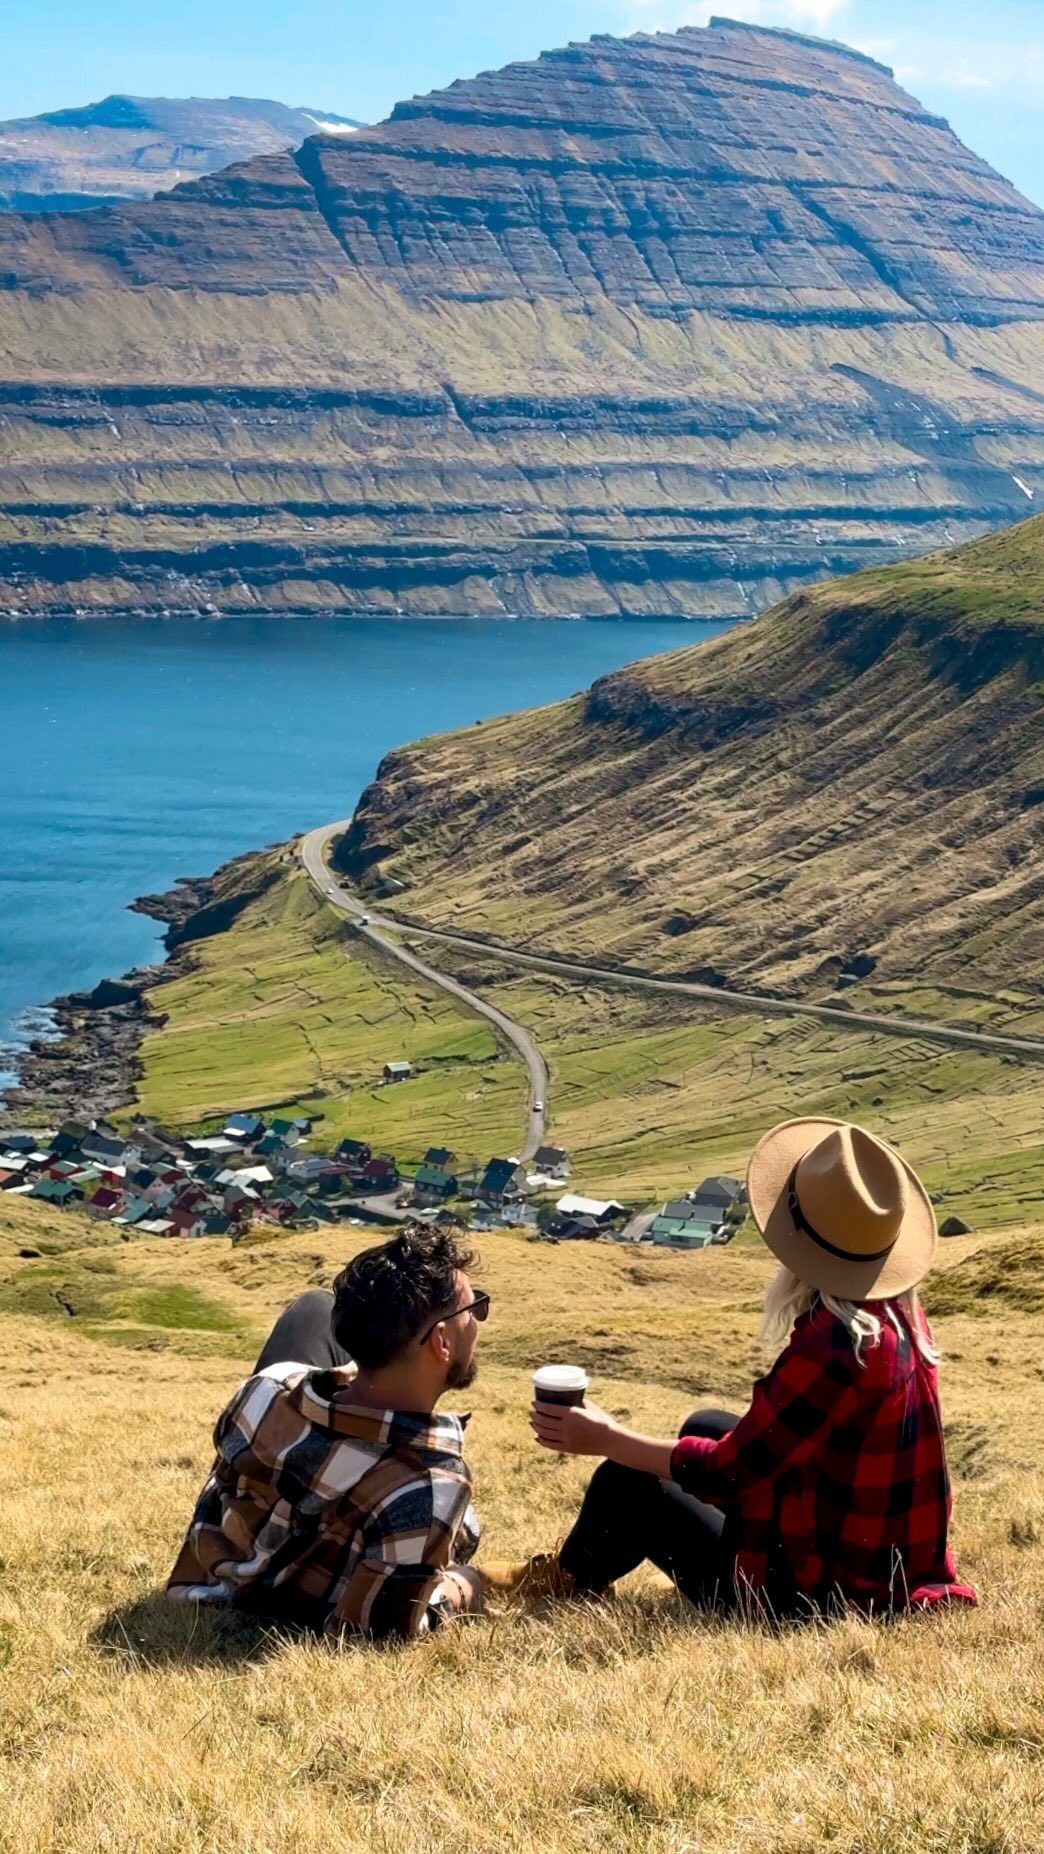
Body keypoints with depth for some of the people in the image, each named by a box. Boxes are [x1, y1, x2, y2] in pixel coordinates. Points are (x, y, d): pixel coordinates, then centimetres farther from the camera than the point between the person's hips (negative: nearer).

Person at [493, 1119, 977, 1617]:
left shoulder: (831, 1349, -30)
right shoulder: (900, 1315, -4)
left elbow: (728, 1469, -19)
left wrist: (607, 1439, -10)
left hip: (821, 1590, -9)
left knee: (625, 1485, 6)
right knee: (705, 1427, 24)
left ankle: (569, 1580, 38)